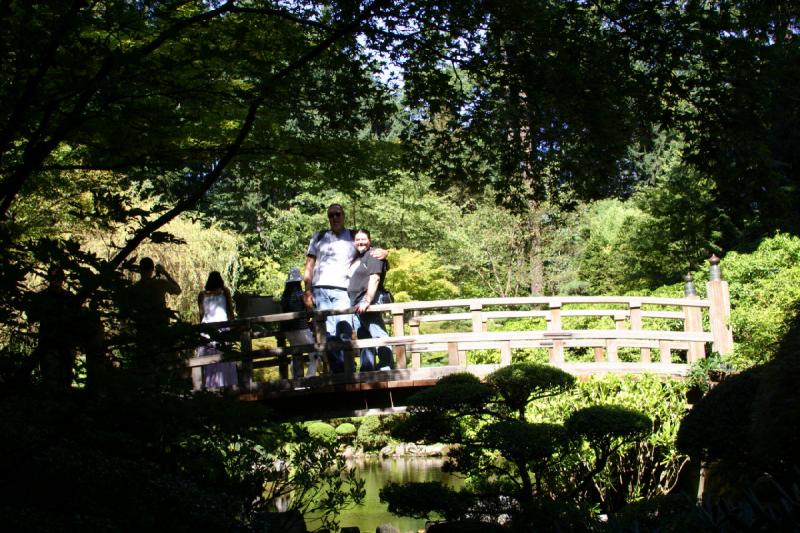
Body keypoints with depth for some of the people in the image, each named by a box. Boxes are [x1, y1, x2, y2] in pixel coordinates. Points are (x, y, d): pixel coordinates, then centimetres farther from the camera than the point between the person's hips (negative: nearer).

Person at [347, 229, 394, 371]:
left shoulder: (373, 255, -2)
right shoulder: (355, 259, 24)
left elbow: (374, 279, -14)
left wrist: (367, 301, -23)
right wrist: (349, 304, 20)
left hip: (368, 303, -9)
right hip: (356, 305, 9)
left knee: (379, 335, -16)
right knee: (364, 340, 10)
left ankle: (385, 368, -21)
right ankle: (366, 370, 12)